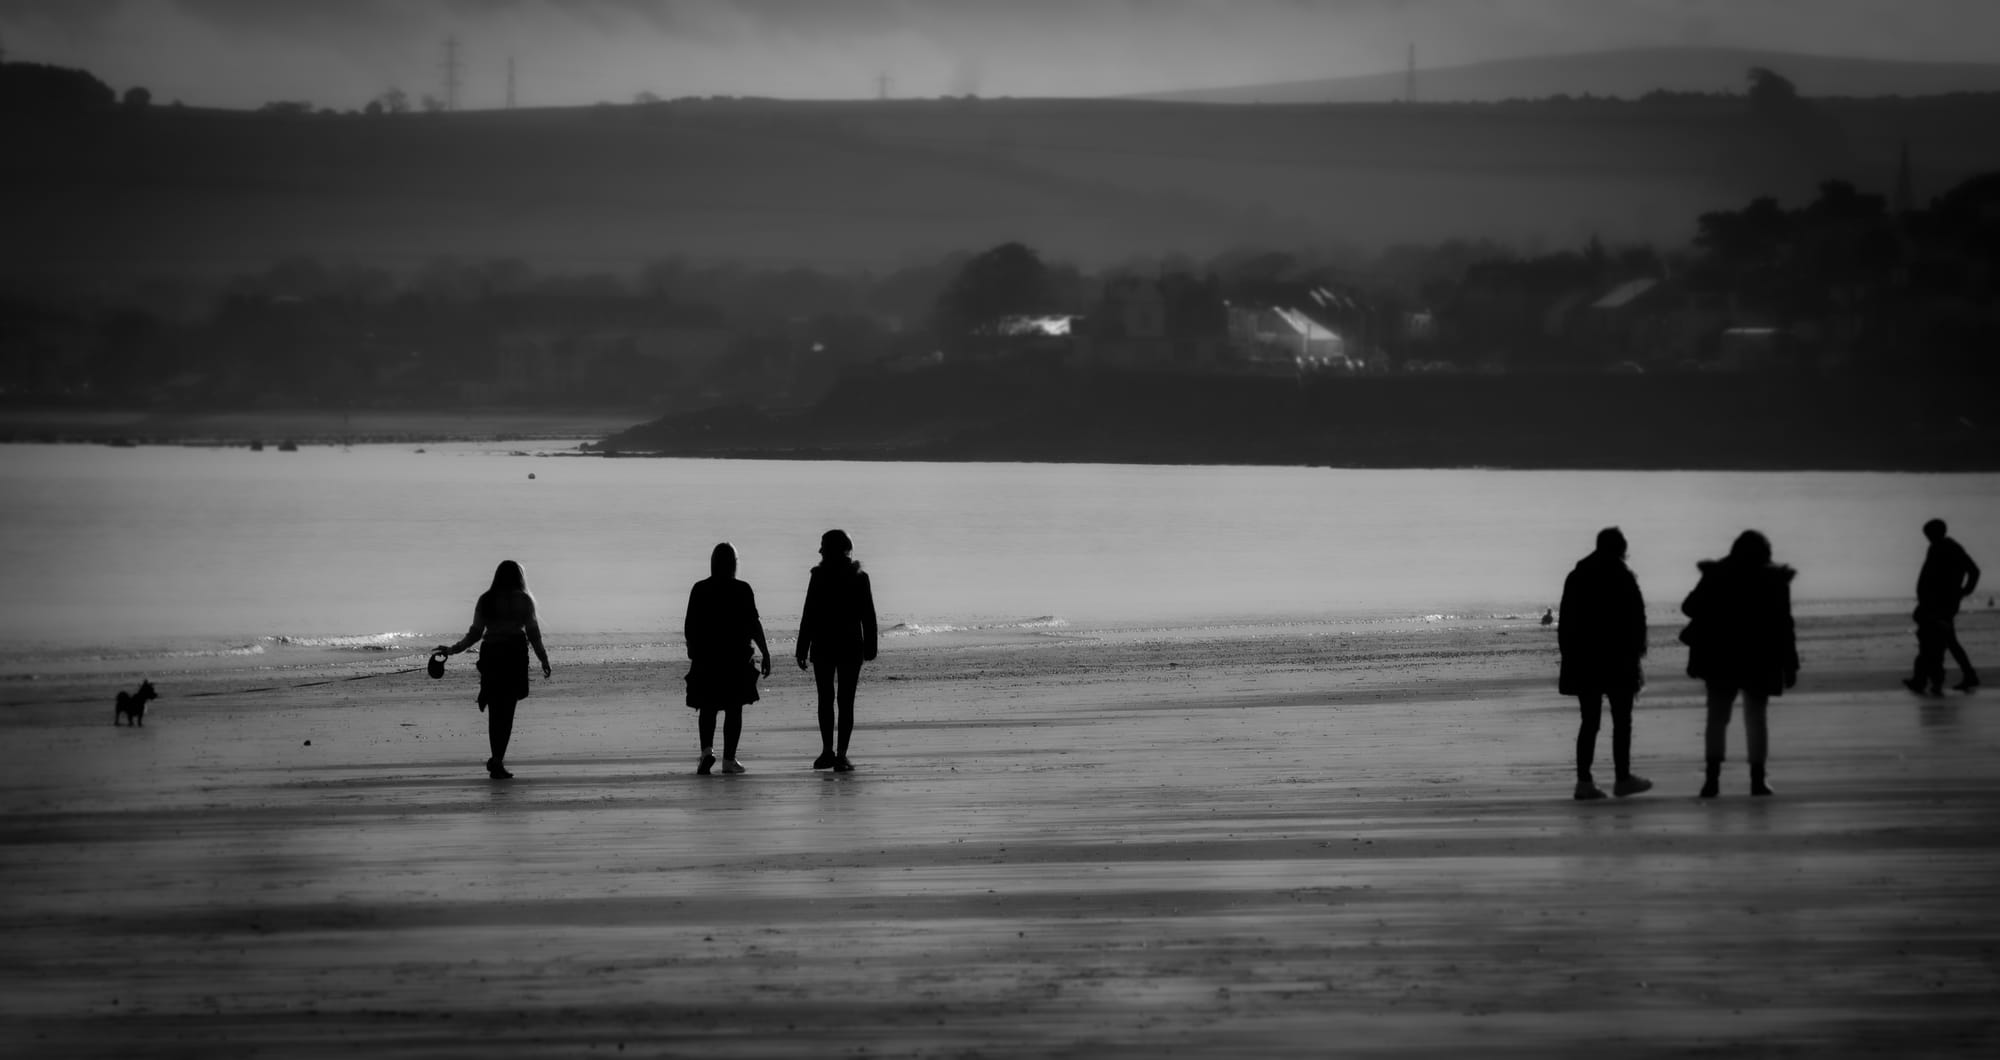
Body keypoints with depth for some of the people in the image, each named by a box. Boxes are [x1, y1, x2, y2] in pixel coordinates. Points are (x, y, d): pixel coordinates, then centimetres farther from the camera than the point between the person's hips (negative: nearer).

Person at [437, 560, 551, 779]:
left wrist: (452, 650, 14)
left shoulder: (485, 600, 6)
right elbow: (533, 632, 0)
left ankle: (497, 760, 14)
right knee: (506, 710, 0)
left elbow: (475, 633, 4)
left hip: (491, 654, 2)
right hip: (515, 655, -2)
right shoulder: (523, 600, 1)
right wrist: (544, 659, 9)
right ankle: (497, 760, -9)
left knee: (495, 710, 12)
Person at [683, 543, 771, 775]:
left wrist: (692, 655, 14)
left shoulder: (700, 590, 0)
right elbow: (753, 625, -8)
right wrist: (765, 653, -2)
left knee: (708, 707, 10)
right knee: (734, 708, 5)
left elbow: (689, 627, 3)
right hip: (737, 659, -2)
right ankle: (729, 759, 2)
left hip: (705, 659, 2)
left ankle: (707, 750, -12)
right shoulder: (742, 590, -6)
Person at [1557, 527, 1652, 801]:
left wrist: (1569, 656, 13)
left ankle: (1584, 780, 0)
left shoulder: (1576, 578, 7)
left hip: (1582, 662, 4)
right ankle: (1623, 778, 8)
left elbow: (1566, 623, 9)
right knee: (1621, 719, 6)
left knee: (1589, 720, 7)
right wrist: (1636, 652, 0)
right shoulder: (1623, 578, -8)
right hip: (1618, 662, -4)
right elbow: (1636, 620, -9)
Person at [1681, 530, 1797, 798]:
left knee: (1717, 717, 6)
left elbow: (1690, 607, 4)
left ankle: (1713, 777, -7)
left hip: (1720, 660, 0)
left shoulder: (1715, 576, -2)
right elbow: (1783, 625, -5)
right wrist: (1790, 666, 0)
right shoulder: (1774, 580, -4)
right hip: (1760, 663, 0)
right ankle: (1758, 779, 4)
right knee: (1756, 718, 10)